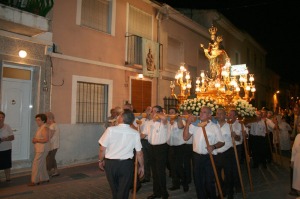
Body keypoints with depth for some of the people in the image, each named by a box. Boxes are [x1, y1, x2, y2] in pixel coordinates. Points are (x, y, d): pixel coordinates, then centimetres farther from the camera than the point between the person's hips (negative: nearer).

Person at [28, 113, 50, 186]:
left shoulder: (44, 128, -17)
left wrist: (36, 140, -17)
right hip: (39, 149, 10)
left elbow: (46, 139, -25)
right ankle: (45, 178, 25)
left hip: (42, 150, -10)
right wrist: (34, 139, 5)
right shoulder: (40, 128, 14)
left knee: (36, 165, -5)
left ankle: (34, 181, 3)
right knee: (42, 164, 16)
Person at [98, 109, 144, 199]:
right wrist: (141, 166, 11)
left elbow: (102, 149, -10)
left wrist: (101, 161, 8)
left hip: (110, 163, 1)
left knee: (114, 190, 22)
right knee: (123, 191, 13)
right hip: (126, 164, 0)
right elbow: (139, 153, -4)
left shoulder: (110, 130, -13)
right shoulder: (135, 133, -9)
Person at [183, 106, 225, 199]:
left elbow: (222, 142, 1)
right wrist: (188, 123, -14)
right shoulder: (194, 125, 1)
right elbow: (185, 137, -7)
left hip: (209, 157, -2)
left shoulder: (214, 127, -4)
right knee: (198, 181, 15)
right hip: (197, 156, 3)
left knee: (209, 181, 9)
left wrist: (213, 146, -19)